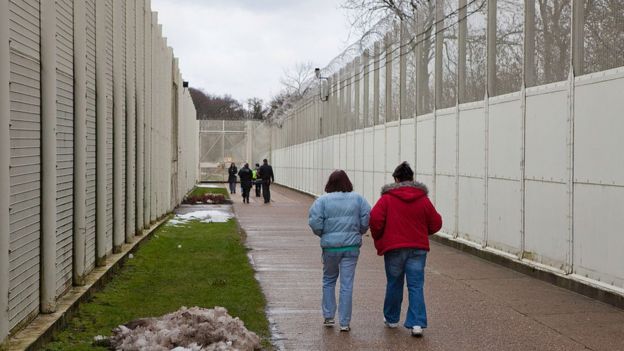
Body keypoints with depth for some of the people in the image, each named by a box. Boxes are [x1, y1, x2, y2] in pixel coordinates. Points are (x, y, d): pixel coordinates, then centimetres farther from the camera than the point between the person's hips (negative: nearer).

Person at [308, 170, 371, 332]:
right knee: (347, 284, 3)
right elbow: (367, 218, -3)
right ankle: (344, 322, 4)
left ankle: (328, 316, 21)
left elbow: (314, 222, -11)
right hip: (352, 246, 1)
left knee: (329, 281, 19)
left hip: (330, 246, 0)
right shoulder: (357, 199, 1)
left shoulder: (323, 200, -5)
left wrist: (323, 234, 8)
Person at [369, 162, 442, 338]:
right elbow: (436, 223, 6)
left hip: (394, 247, -1)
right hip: (418, 248, 1)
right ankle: (417, 323, -9)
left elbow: (375, 219, -14)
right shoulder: (423, 199, 3)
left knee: (394, 284, 14)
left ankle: (391, 319, 28)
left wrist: (378, 239, 3)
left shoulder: (387, 198, -4)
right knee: (416, 286, 1)